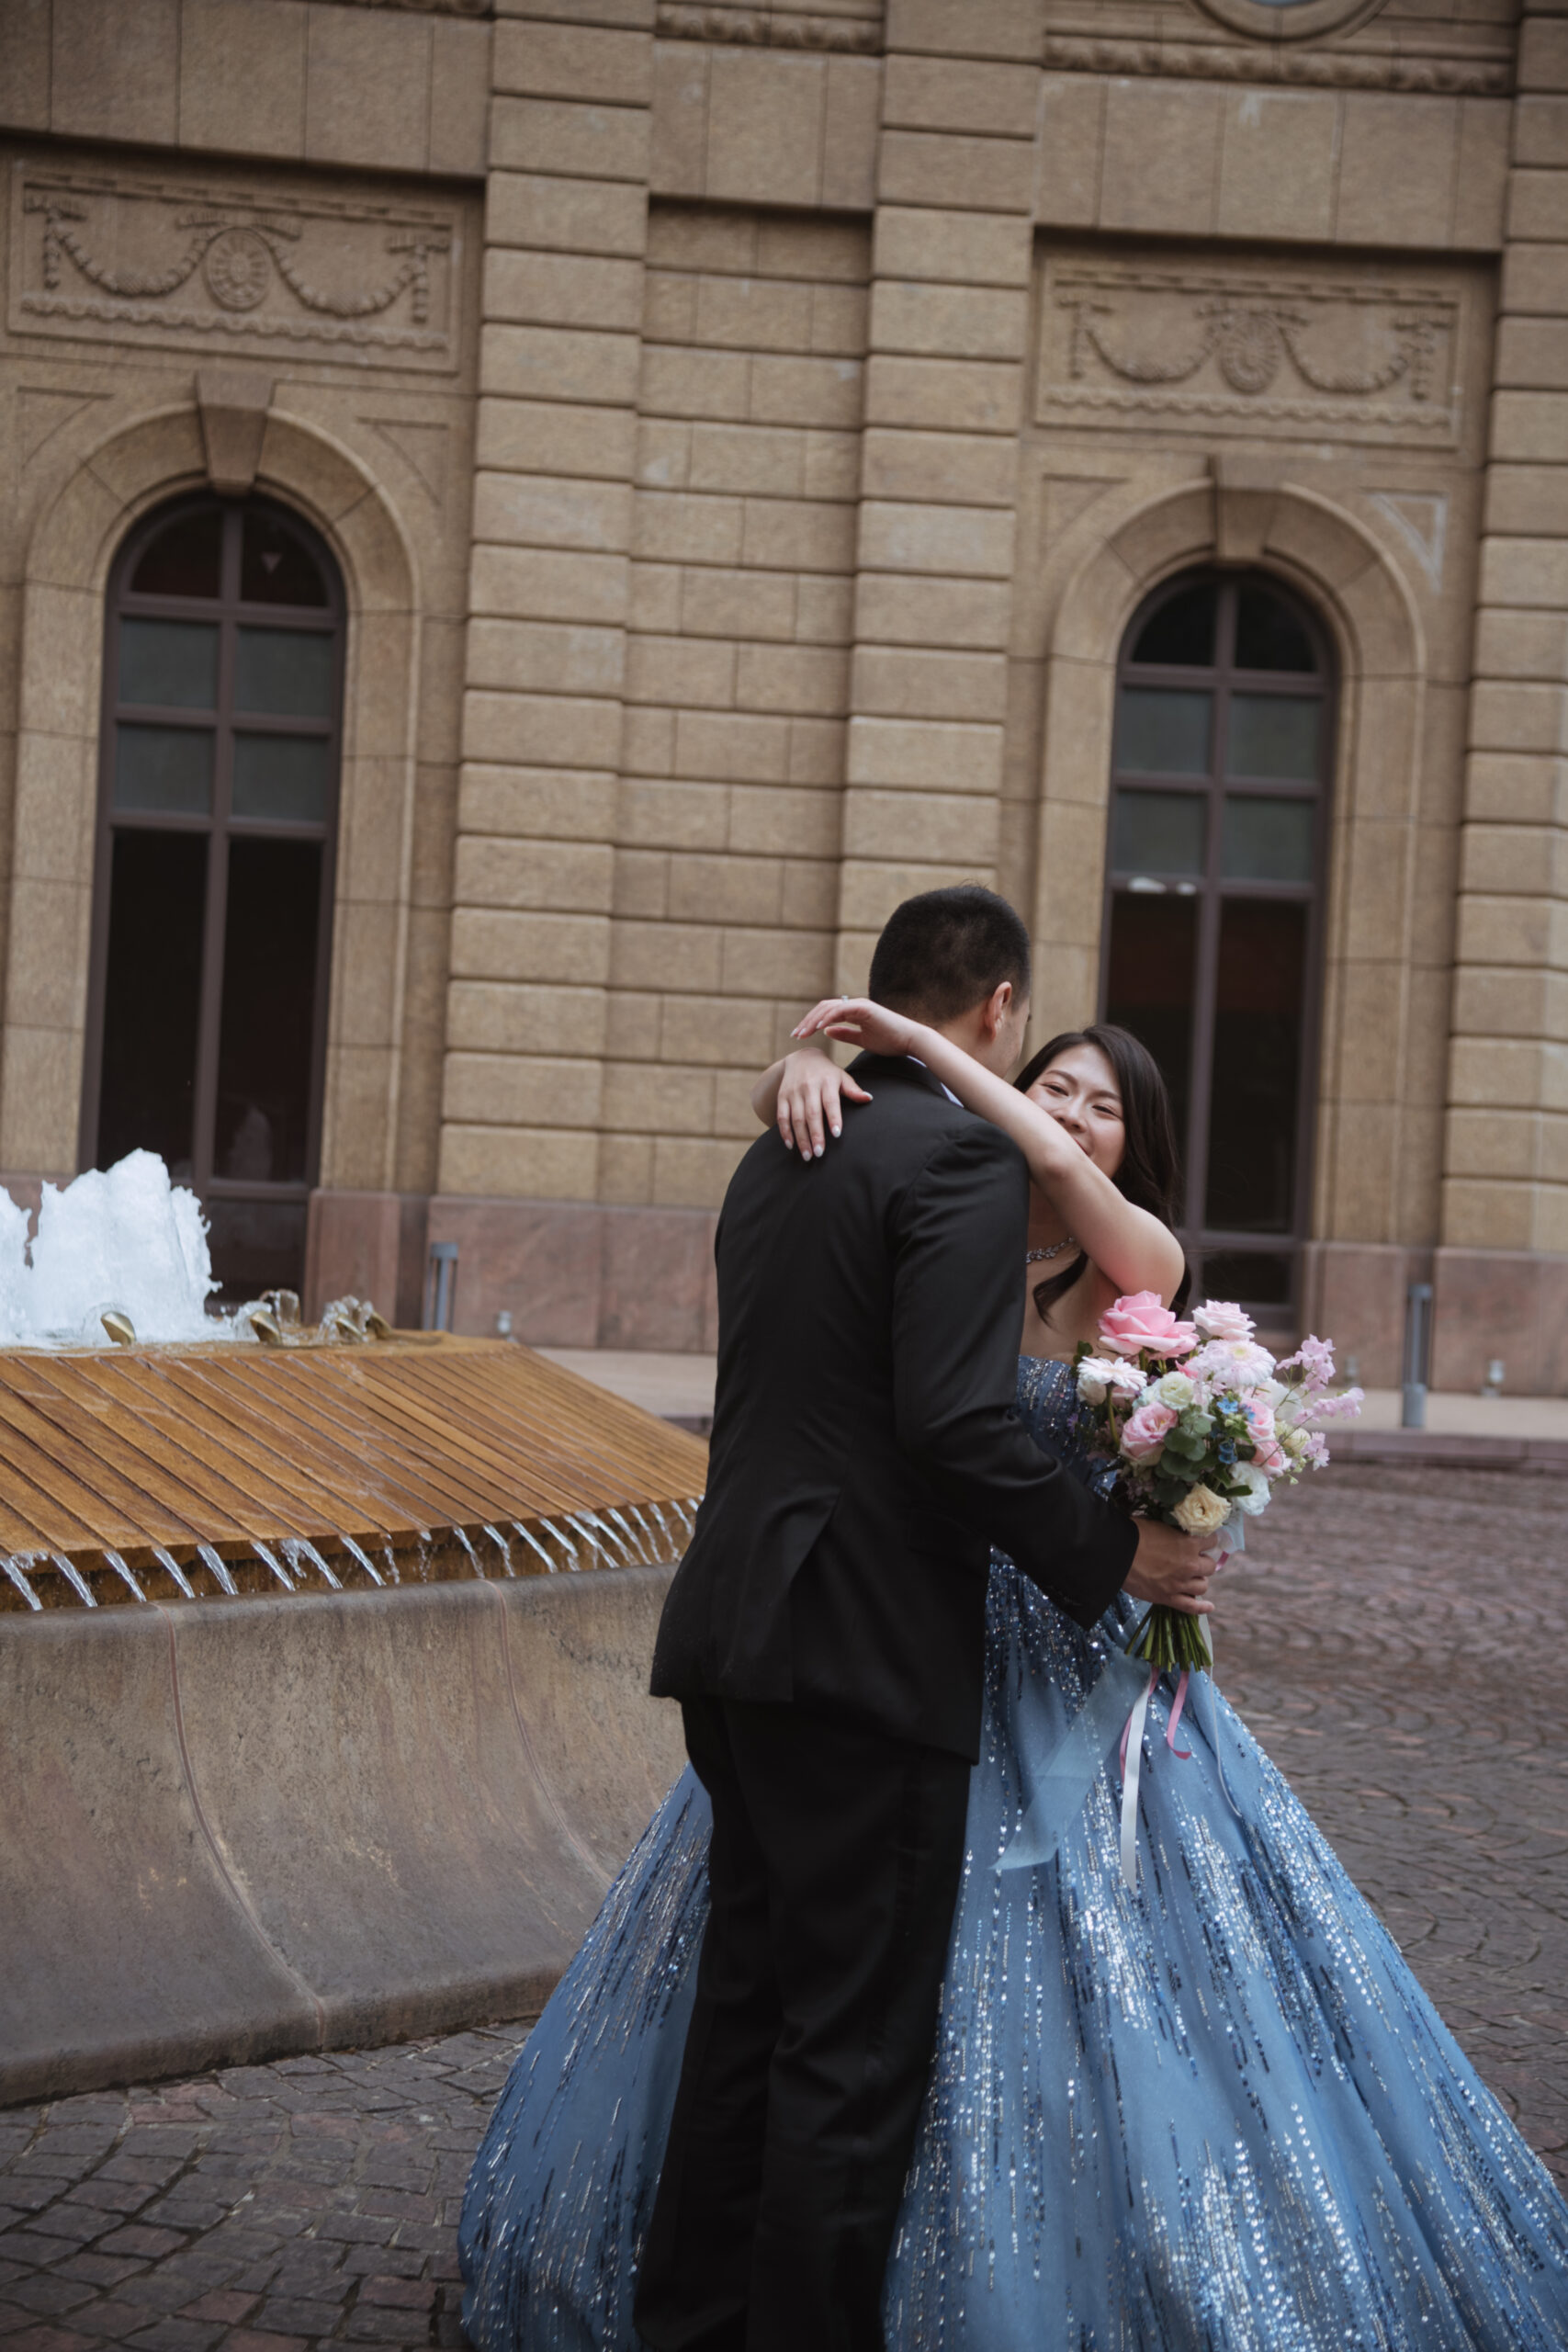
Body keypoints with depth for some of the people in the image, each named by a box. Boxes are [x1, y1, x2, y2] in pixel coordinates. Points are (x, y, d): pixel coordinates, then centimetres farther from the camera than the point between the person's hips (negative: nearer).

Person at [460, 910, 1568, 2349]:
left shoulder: (1139, 1262, -6)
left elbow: (1053, 1167, -27)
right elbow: (785, 1108, 2)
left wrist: (909, 1037, -22)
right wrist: (809, 1066, -20)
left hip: (1065, 1681, -3)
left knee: (1109, 2008, 0)